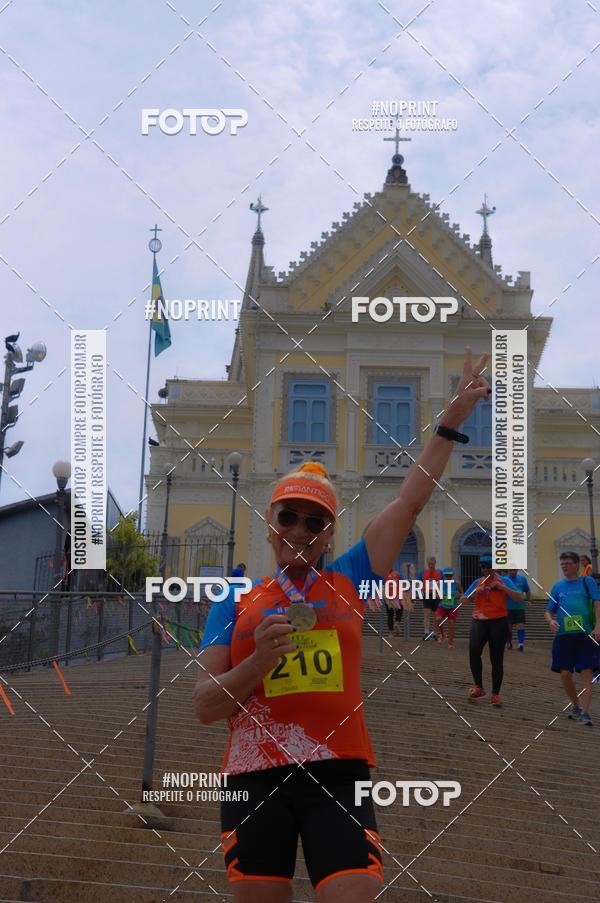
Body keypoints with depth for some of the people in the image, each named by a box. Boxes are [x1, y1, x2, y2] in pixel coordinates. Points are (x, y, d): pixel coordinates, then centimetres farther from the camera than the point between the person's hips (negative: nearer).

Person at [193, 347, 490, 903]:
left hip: (338, 774, 0)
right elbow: (205, 706, 5)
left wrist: (451, 421, 11)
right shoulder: (235, 605, 10)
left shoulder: (346, 584, 11)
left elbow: (409, 503, 11)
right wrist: (261, 658, -12)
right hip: (254, 777, 1)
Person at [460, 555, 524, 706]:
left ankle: (496, 694, 14)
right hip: (479, 621, 2)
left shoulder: (504, 580, 3)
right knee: (473, 650, -22)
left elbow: (519, 597, -8)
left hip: (498, 622, -2)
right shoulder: (477, 582, 13)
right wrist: (475, 592, -5)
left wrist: (502, 587, -16)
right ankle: (478, 687, -9)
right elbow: (462, 600, 12)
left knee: (496, 659, 2)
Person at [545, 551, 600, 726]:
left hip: (586, 634, -3)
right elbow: (549, 610, 15)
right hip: (563, 635, 4)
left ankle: (584, 712, -8)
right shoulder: (558, 586, 13)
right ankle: (576, 705, 25)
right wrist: (550, 621, -8)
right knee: (565, 674, 3)